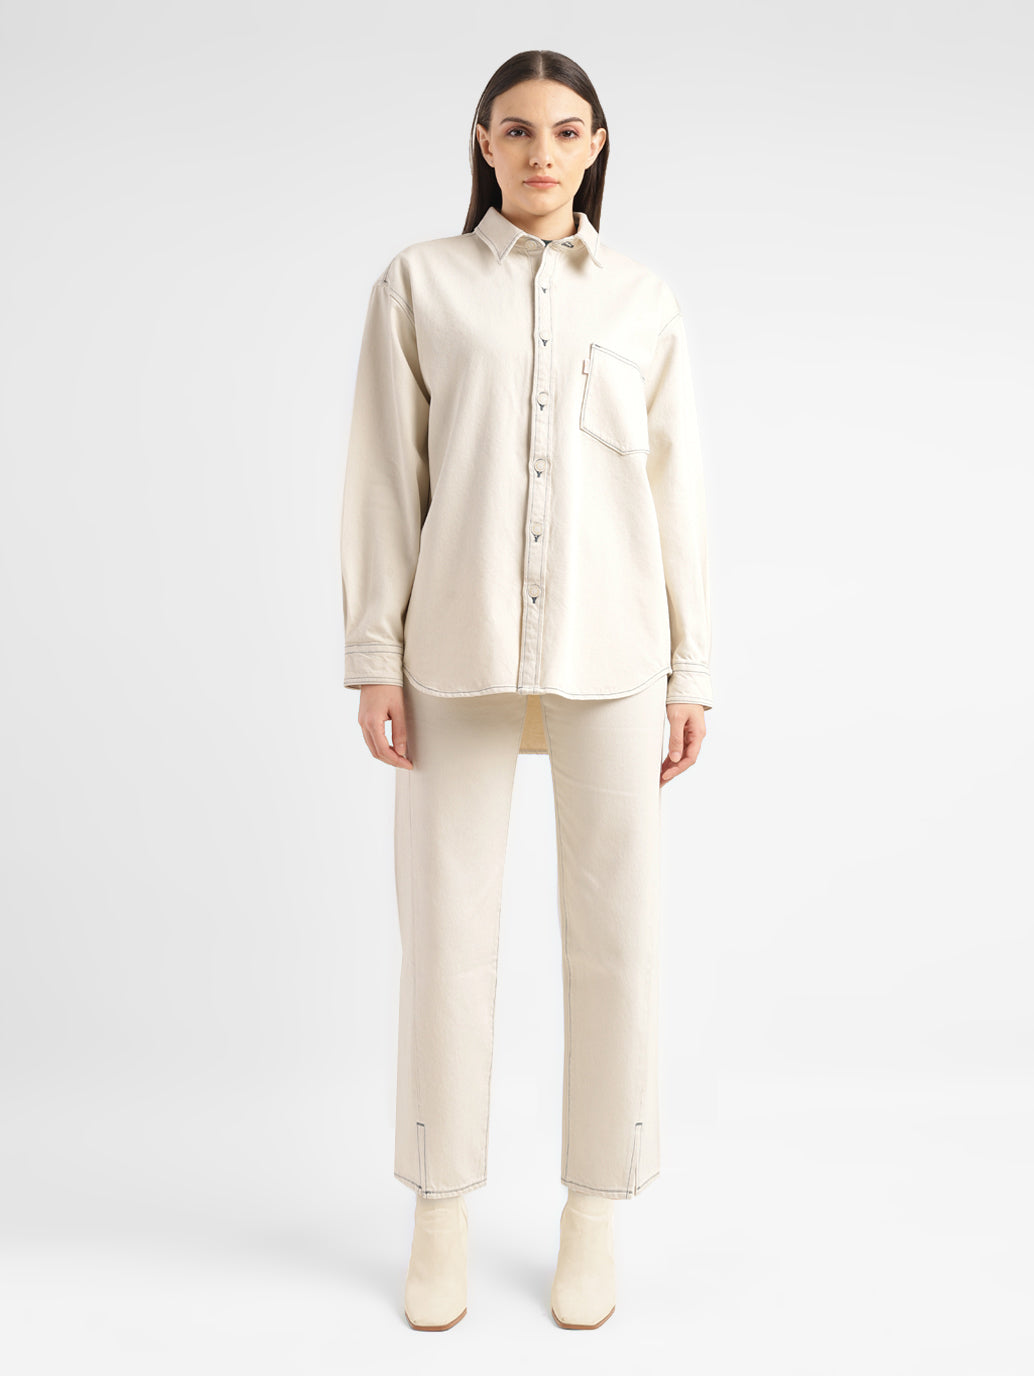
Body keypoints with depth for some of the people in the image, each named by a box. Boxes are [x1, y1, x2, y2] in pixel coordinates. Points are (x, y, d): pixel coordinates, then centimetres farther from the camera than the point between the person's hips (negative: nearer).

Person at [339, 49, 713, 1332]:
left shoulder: (645, 302, 11)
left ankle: (593, 1215, 21)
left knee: (614, 929, 4)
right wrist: (373, 658, -4)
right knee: (446, 927, 3)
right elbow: (384, 478, 2)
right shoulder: (419, 283, 7)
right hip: (459, 646, -1)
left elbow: (674, 493, 9)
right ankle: (441, 1214, 21)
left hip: (606, 647, 1)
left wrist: (689, 671, 3)